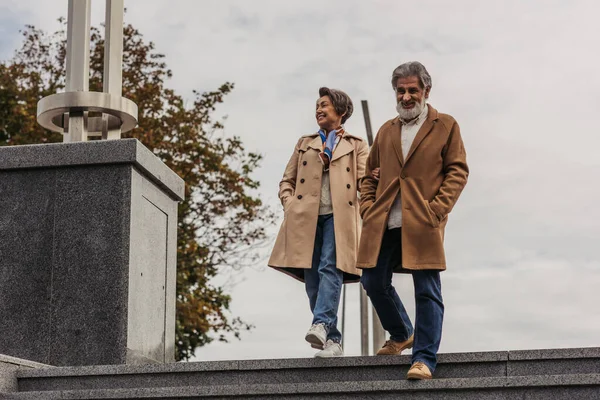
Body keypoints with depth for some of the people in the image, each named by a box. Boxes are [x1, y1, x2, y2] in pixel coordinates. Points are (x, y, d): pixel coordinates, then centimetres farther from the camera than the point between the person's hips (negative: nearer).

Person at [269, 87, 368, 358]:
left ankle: (321, 325, -35)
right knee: (312, 279, -5)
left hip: (338, 216, -3)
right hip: (305, 217, 3)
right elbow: (286, 181, 22)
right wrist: (290, 205, 6)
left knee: (330, 268, -23)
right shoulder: (304, 144, 26)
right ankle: (333, 341, -3)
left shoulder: (356, 146, 19)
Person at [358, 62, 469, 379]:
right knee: (373, 282, 8)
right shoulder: (386, 131, 19)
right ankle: (401, 335, 31)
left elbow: (457, 171, 1)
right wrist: (367, 208, 6)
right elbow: (370, 176, 22)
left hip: (423, 223, -5)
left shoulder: (445, 126, 7)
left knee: (427, 291, -6)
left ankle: (424, 359, -3)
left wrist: (437, 209, -10)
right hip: (384, 224, 5)